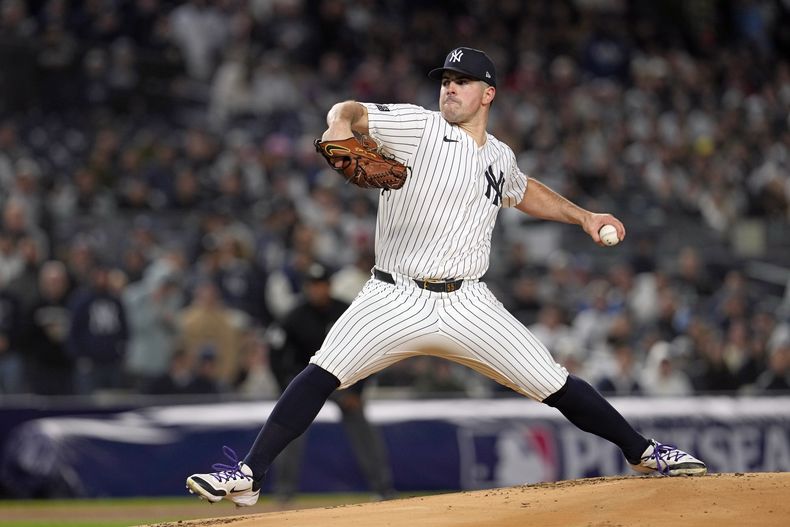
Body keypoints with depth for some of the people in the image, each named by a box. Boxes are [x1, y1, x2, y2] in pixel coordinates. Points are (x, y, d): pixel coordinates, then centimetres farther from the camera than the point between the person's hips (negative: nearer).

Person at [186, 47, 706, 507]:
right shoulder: (418, 127, -2)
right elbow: (350, 112, -15)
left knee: (554, 383, -2)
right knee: (322, 373, -20)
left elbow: (526, 192, 36)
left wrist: (585, 216, 29)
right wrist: (341, 125, -38)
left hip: (467, 306, 3)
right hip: (395, 300, -3)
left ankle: (645, 454, 15)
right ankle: (248, 477, -17)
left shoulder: (500, 157, 14)